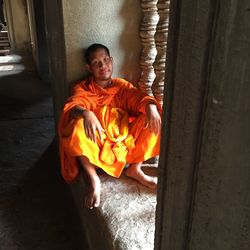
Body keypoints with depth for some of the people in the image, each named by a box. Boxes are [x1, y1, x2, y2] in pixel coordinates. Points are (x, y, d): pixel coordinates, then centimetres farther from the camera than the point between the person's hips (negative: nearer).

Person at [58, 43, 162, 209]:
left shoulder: (121, 85, 10)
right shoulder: (83, 89, 0)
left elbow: (139, 97, -5)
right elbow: (72, 107, -19)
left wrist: (151, 106, -29)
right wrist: (86, 113, -43)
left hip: (126, 141, 3)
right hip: (98, 146, -3)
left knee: (152, 119, -15)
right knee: (77, 126, -33)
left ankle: (135, 169, -5)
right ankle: (94, 180, -19)